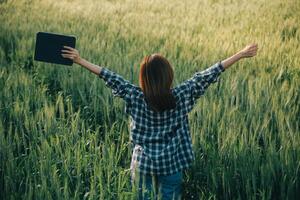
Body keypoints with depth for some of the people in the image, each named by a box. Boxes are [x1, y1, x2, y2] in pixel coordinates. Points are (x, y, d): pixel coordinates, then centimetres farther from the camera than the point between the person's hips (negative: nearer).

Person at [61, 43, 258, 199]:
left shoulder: (136, 98, -13)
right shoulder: (181, 96, -14)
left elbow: (112, 79, -8)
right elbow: (206, 77, -11)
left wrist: (80, 60, -1)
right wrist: (241, 54, -6)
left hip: (143, 164, 0)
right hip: (172, 165, 0)